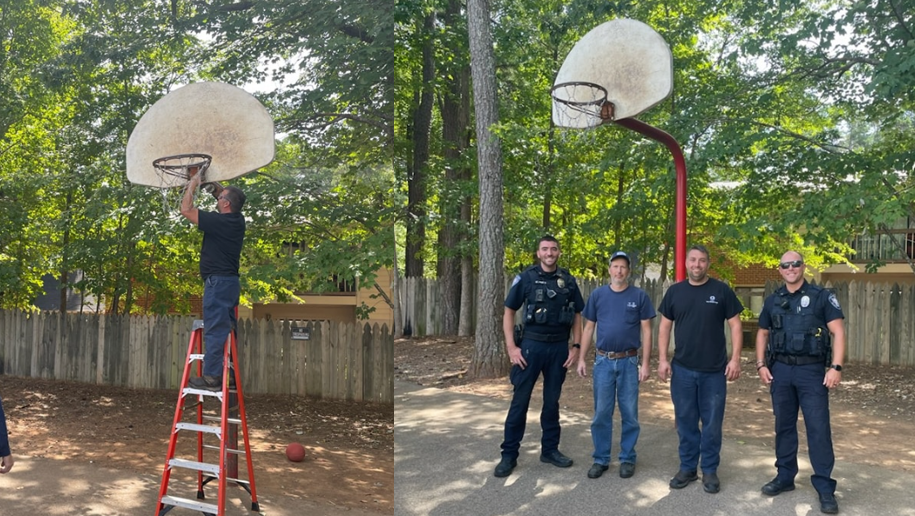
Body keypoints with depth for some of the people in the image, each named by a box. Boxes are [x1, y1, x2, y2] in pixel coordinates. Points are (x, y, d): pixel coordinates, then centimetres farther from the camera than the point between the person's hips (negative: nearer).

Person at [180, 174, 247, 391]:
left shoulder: (218, 221, -15)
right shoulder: (237, 220, 8)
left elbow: (186, 209, -9)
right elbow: (226, 198, 29)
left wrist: (192, 185, 3)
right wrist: (214, 185, 18)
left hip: (218, 281, -9)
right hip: (231, 281, 9)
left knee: (215, 330, -7)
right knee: (227, 329, 12)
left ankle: (211, 377, -5)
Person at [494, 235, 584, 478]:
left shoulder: (568, 281, 5)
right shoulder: (526, 278, -2)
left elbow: (577, 315, 12)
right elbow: (508, 313, 0)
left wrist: (576, 346, 3)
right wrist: (511, 347, -8)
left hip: (559, 347, 3)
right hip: (531, 344, -2)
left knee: (552, 401, 11)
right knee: (520, 400, 0)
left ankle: (550, 449, 24)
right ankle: (509, 454, 7)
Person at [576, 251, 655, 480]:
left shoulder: (639, 296, -1)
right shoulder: (598, 295, 4)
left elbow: (646, 330, 0)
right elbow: (588, 328, 8)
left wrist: (645, 363, -5)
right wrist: (581, 359, 3)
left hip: (629, 362, -1)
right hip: (603, 361, 1)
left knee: (629, 413, 6)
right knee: (601, 413, 6)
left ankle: (627, 458, 19)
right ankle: (601, 459, 17)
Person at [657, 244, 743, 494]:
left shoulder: (722, 290, -1)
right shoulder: (674, 291, 5)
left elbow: (735, 325, 0)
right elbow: (665, 326, 8)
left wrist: (735, 359, -8)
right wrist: (662, 359, 1)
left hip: (714, 371, -2)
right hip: (682, 369, 2)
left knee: (712, 423, 6)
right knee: (685, 422, 9)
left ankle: (710, 470, 19)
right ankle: (687, 467, 22)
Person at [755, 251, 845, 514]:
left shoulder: (822, 297, -3)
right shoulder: (773, 301, 9)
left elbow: (838, 332, -7)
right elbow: (762, 334, 17)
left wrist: (836, 367, -16)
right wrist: (761, 364, 5)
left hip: (812, 370, -4)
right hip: (780, 370, 4)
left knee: (818, 428, -4)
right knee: (784, 425, 11)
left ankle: (825, 487, 2)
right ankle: (785, 476, 22)